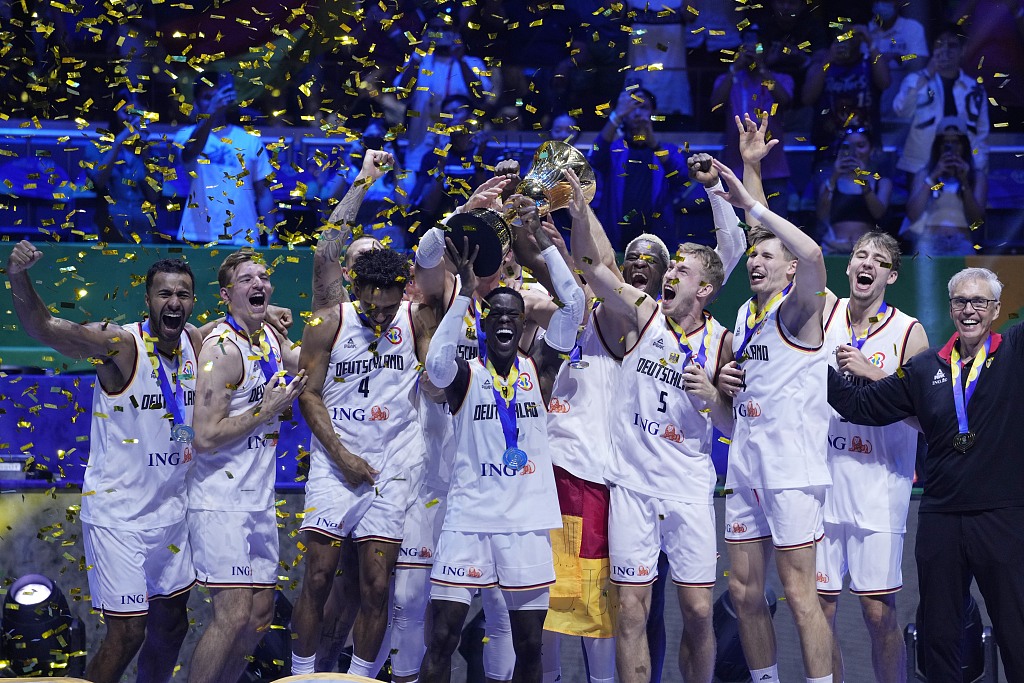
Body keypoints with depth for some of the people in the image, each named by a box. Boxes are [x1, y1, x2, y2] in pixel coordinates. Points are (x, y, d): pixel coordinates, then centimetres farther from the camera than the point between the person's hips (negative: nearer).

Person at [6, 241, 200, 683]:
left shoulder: (197, 343, 0)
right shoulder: (120, 344, -19)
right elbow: (42, 328, -31)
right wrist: (19, 278, -49)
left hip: (171, 510, 7)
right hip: (118, 516, -7)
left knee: (171, 625, 18)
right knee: (127, 633, -8)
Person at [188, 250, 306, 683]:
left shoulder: (269, 337, 9)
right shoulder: (222, 349, -16)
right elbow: (206, 436, -21)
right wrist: (268, 409, -15)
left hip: (260, 501, 9)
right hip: (222, 503, -9)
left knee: (261, 612, 11)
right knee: (234, 616, -13)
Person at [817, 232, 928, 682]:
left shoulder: (909, 333, -1)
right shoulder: (824, 312, 7)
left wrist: (874, 373, -15)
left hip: (878, 488, -3)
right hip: (821, 481, 3)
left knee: (879, 612, -2)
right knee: (818, 608, 5)